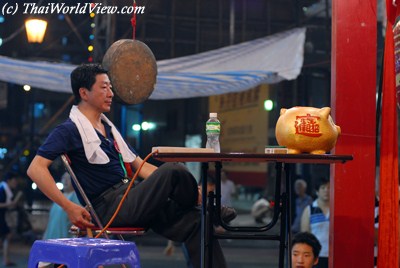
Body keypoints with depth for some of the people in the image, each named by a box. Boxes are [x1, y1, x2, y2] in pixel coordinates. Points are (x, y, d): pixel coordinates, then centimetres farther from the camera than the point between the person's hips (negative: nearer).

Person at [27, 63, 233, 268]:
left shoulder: (109, 128, 22)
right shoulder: (69, 131, -2)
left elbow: (140, 166, 23)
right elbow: (36, 169, -12)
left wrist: (190, 192, 13)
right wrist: (69, 207, -22)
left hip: (131, 200, 8)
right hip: (108, 207, -8)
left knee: (194, 221, -12)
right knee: (173, 171, -23)